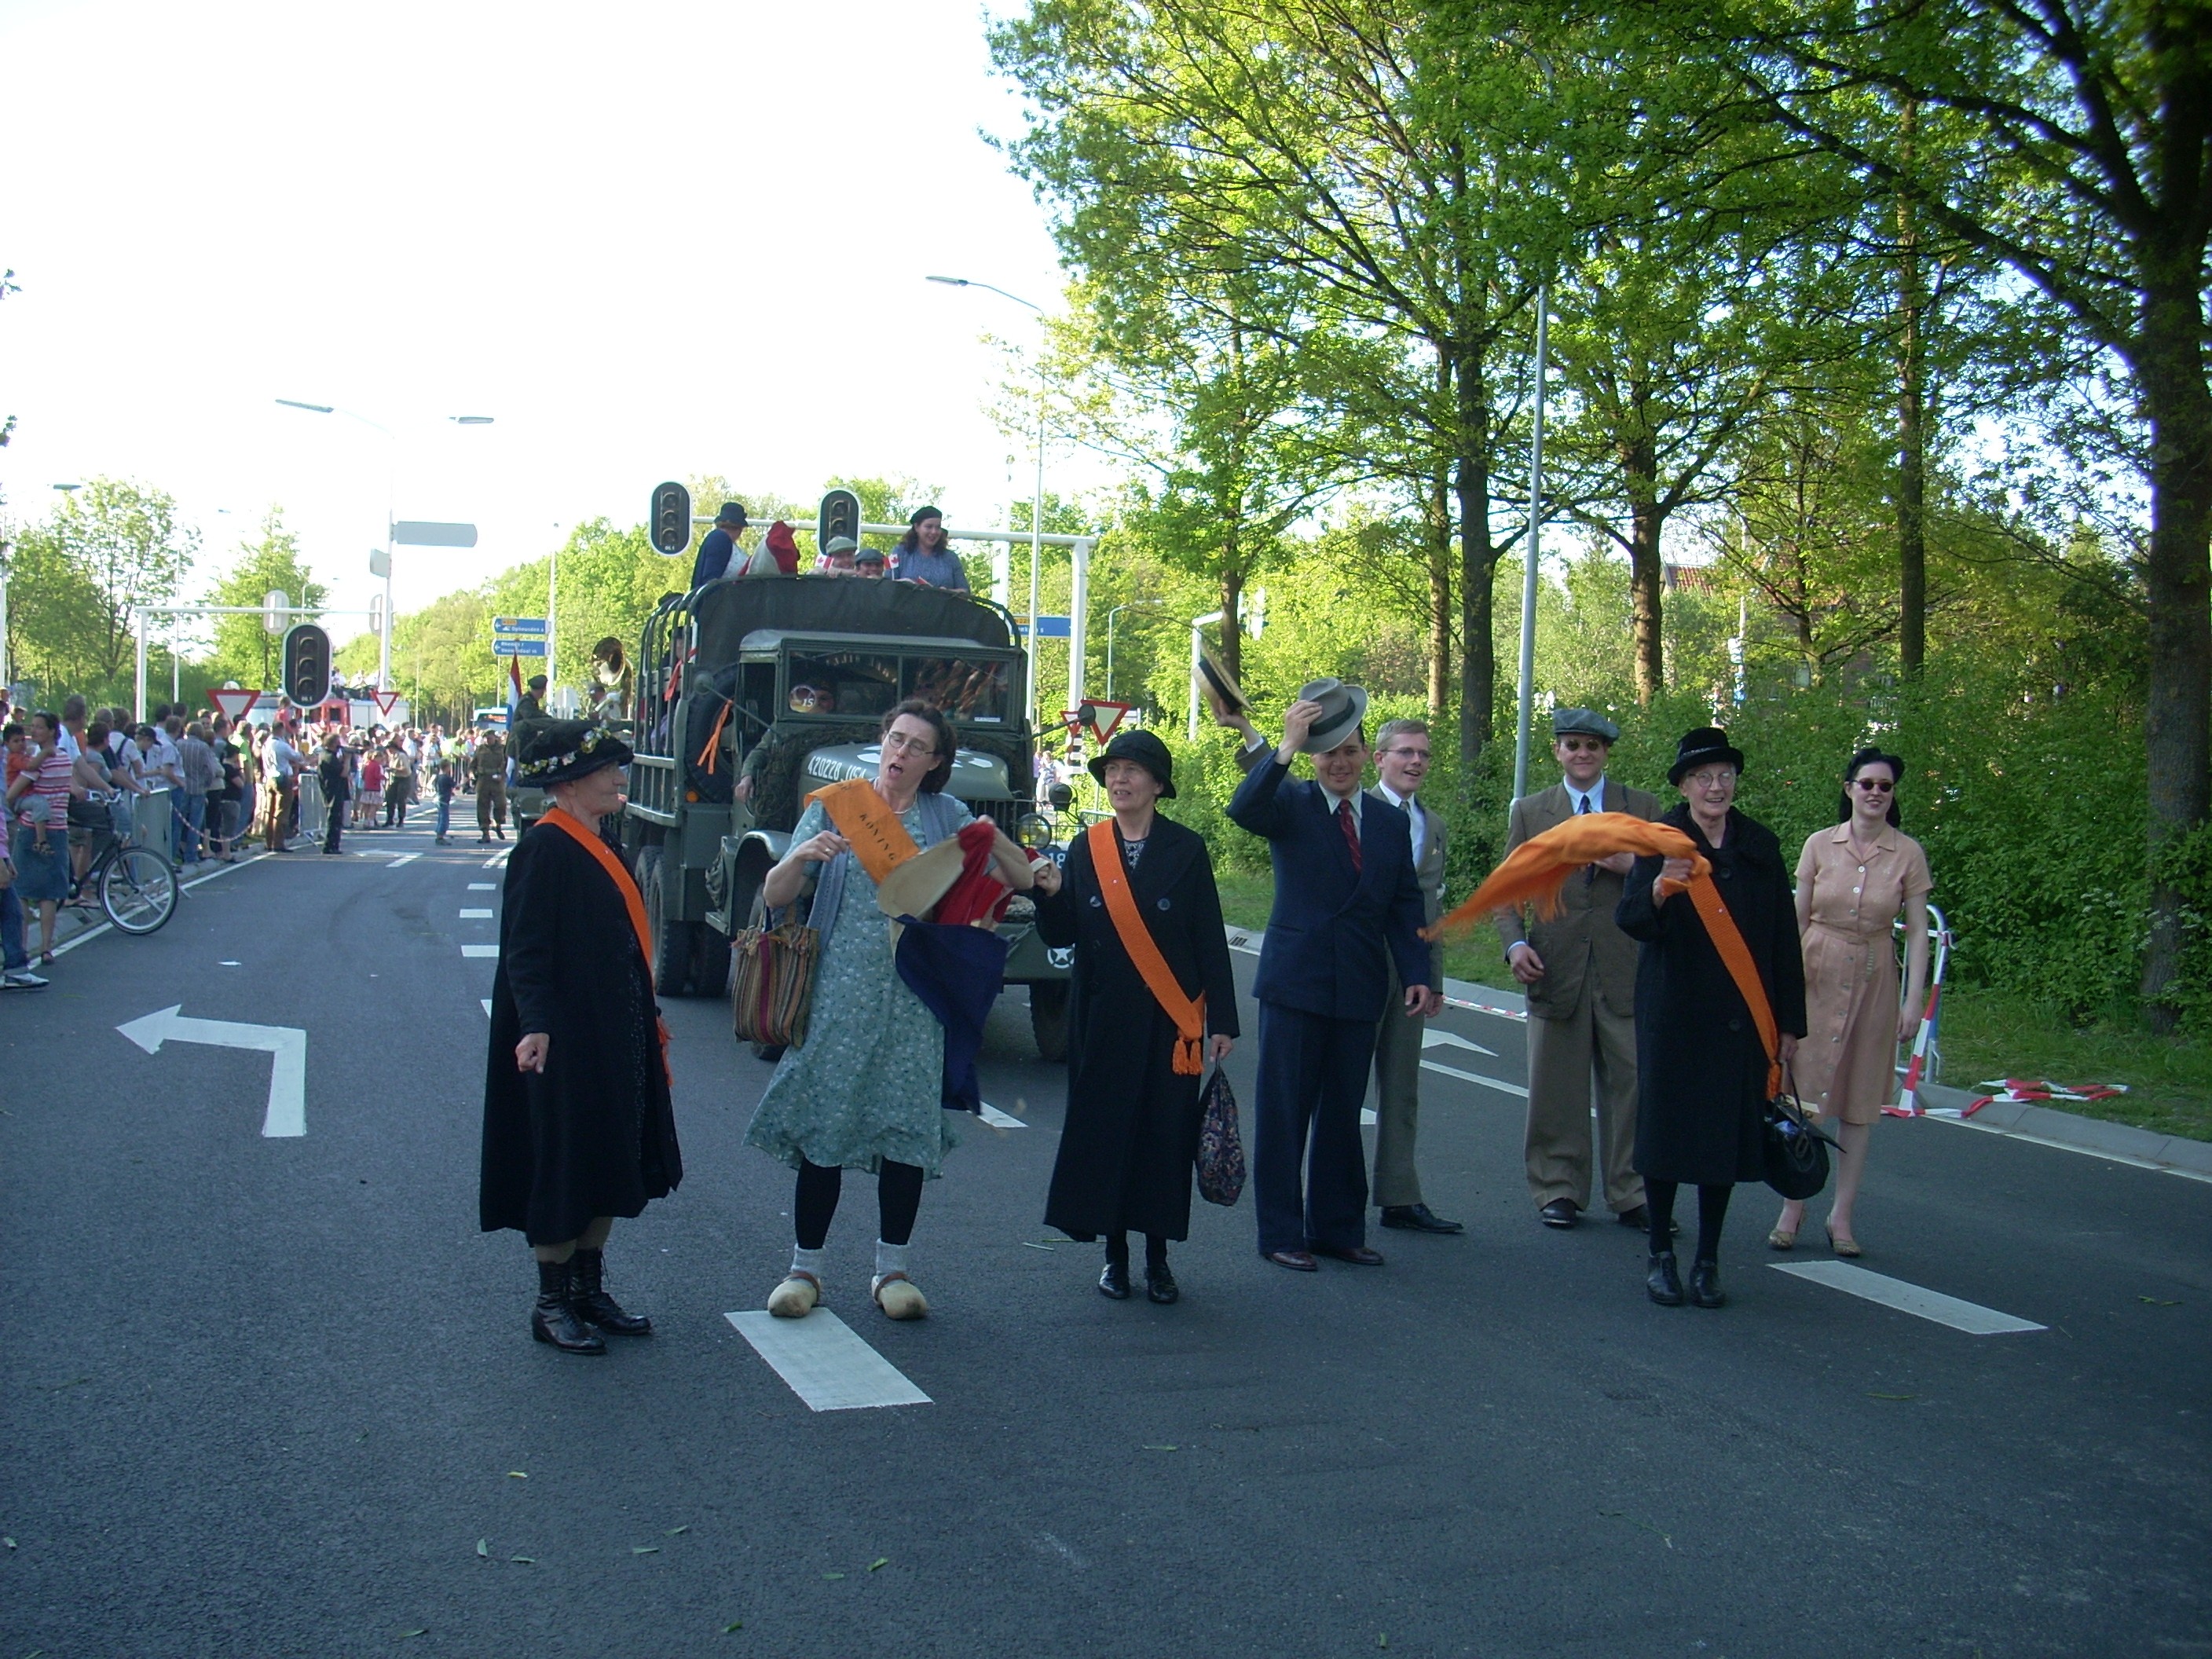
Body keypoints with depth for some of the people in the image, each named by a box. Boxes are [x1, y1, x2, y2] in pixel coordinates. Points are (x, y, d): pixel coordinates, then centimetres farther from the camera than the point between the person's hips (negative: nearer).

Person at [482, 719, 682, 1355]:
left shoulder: (595, 847, 12)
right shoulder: (545, 849, -14)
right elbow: (525, 950, -19)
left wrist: (648, 1021, 21)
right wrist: (536, 1026, -30)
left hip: (615, 1037, 9)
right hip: (566, 1040, -9)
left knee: (610, 1166, 13)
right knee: (563, 1168, -1)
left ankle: (589, 1290, 24)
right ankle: (550, 1304, 11)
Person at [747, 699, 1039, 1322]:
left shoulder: (947, 816, 8)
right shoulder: (834, 807, 5)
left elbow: (1023, 880, 5)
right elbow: (774, 896, -1)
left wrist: (992, 840, -14)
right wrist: (800, 856, -21)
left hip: (916, 998, 1)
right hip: (840, 990, -1)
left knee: (908, 1125, 2)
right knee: (822, 1125, -2)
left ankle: (892, 1270, 14)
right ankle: (804, 1270, 8)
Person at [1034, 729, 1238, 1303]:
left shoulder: (1186, 850, 0)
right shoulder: (1086, 849, 5)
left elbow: (1210, 941, -1)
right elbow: (1062, 936, 3)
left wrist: (1222, 1020, -4)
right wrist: (1051, 895, -17)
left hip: (1170, 1017, -2)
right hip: (1103, 1017, 2)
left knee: (1166, 1130, 1)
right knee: (1103, 1126, 3)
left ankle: (1157, 1257, 13)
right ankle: (1115, 1253, 15)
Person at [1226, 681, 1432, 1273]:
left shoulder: (1392, 823, 12)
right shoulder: (1290, 807, -1)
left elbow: (1405, 906, 11)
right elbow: (1242, 809, -23)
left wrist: (1416, 974, 1)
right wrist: (1286, 747, -30)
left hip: (1359, 990, 4)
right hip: (1295, 981, -4)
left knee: (1343, 1114, 11)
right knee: (1283, 1112, 2)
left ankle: (1338, 1229, 20)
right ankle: (1281, 1232, 10)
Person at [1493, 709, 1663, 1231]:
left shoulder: (1643, 807, 11)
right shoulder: (1530, 811, 13)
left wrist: (1634, 867, -10)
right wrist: (1515, 943, -6)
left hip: (1626, 968, 0)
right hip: (1556, 967, 1)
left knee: (1631, 1084, -2)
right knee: (1556, 1089, 5)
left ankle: (1631, 1196, 7)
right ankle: (1558, 1192, 15)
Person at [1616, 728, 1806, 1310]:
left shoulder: (1759, 845, 6)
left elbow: (1784, 938, 9)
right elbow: (1630, 919, -16)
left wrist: (1789, 1021, 6)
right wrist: (1658, 888, -38)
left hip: (1742, 1019, 3)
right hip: (1674, 1014, -2)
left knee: (1729, 1133, 5)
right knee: (1665, 1128, 4)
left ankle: (1708, 1261, 16)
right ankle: (1660, 1256, 17)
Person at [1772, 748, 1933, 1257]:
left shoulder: (1908, 854, -1)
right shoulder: (1820, 844, 0)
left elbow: (1917, 931, 0)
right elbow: (1797, 919, 4)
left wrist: (1914, 1000, -6)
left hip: (1874, 980, 0)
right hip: (1817, 975, 0)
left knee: (1860, 1099, 6)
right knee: (1806, 1090, 0)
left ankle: (1841, 1215, 14)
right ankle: (1793, 1206, 11)